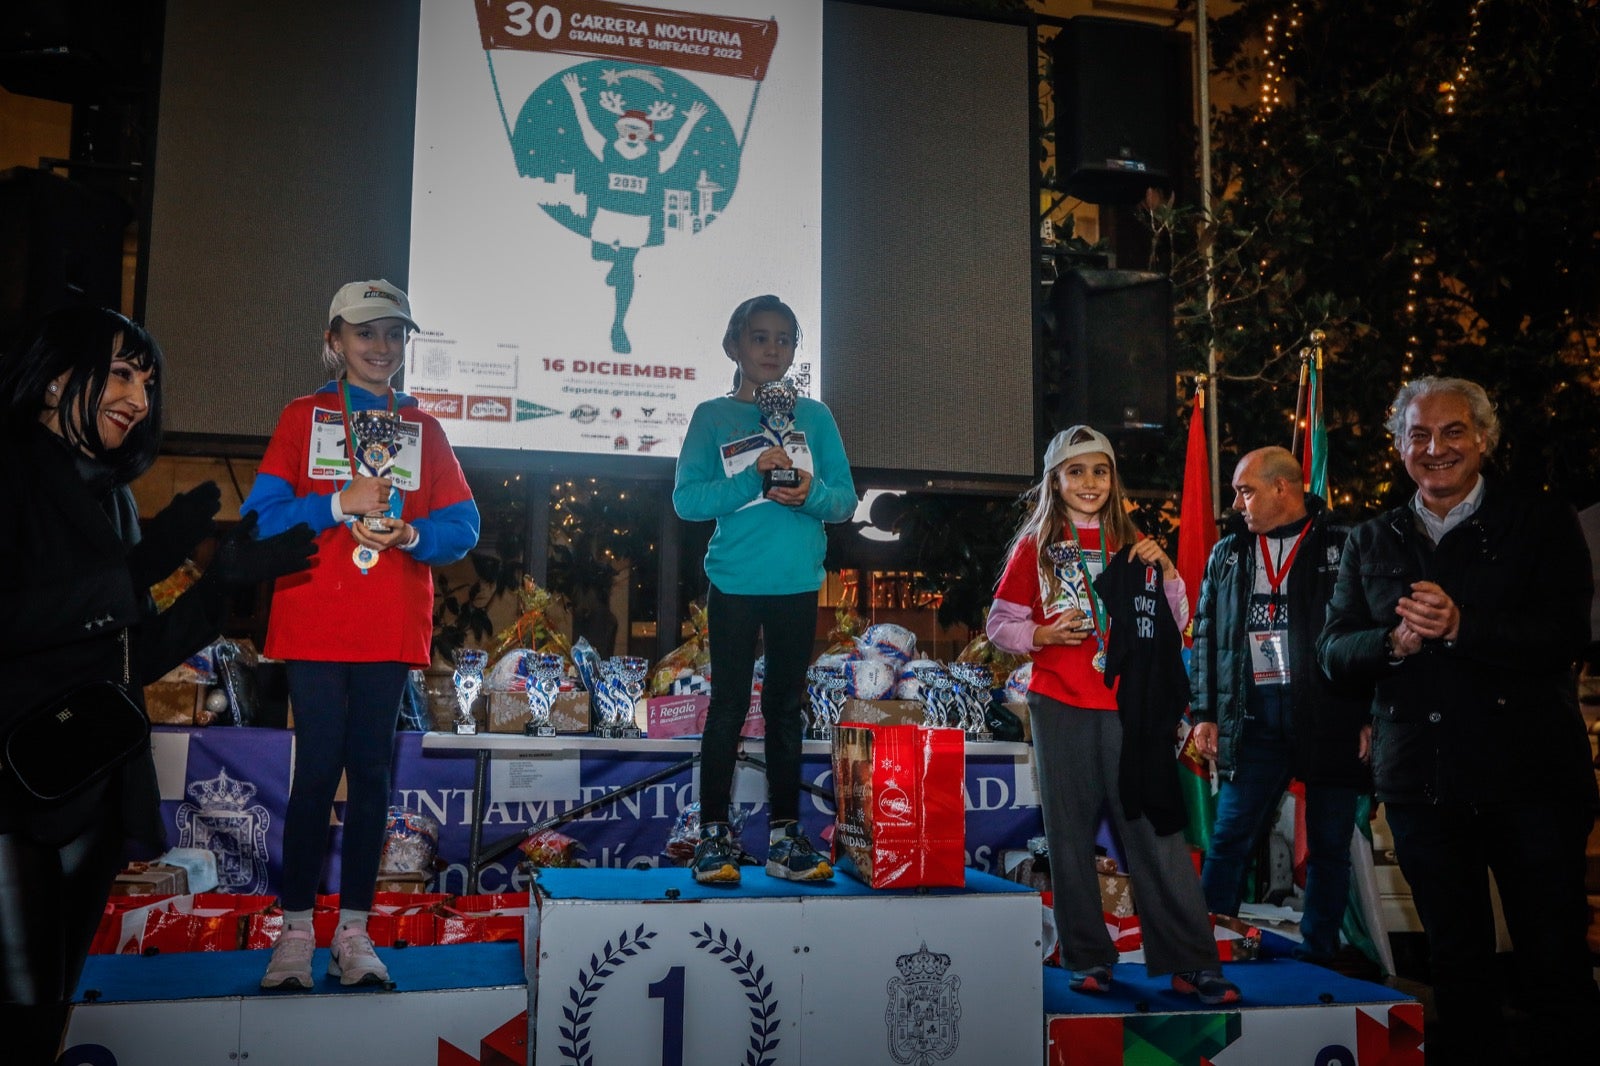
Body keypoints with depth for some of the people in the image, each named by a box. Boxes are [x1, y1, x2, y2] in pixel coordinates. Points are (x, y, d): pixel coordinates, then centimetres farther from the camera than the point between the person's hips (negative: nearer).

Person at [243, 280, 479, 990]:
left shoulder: (424, 430, 14)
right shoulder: (304, 417, 9)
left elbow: (462, 527, 5)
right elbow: (261, 516, -2)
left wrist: (410, 535, -14)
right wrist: (340, 505, -14)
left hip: (392, 632, 2)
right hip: (313, 629, -2)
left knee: (371, 773, 3)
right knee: (317, 772, -3)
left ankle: (353, 932, 10)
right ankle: (295, 932, 7)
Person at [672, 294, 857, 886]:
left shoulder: (814, 416, 8)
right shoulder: (712, 416, 3)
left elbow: (845, 498, 4)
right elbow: (686, 499, -6)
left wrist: (811, 494, -17)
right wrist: (753, 479, -17)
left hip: (798, 585, 2)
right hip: (734, 584, -2)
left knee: (786, 708, 10)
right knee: (728, 706, 2)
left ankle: (784, 836, 18)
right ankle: (714, 836, 12)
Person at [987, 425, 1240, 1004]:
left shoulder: (1130, 544, 12)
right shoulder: (1036, 546, 7)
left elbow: (1172, 624, 13)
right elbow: (999, 623, 6)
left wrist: (1165, 571, -3)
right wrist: (1044, 634, -13)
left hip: (1127, 706, 1)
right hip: (1060, 706, -1)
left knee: (1156, 829, -3)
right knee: (1070, 833, 4)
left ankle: (1191, 963, 4)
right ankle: (1088, 958, 15)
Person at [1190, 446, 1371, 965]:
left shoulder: (1344, 547, 0)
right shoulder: (1227, 554, 12)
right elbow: (1206, 637, 14)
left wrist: (1372, 717, -8)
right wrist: (1205, 713, 7)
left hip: (1330, 713, -2)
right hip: (1254, 715, 3)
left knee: (1330, 845, 6)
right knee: (1229, 835, 1)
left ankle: (1316, 956, 19)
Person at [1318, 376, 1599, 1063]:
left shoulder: (1542, 522, 1)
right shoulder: (1371, 541, 11)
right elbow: (1334, 651, 5)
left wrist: (1460, 627, -25)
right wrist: (1395, 641, -15)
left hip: (1528, 775, -3)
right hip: (1420, 783, 3)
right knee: (1456, 963, 15)